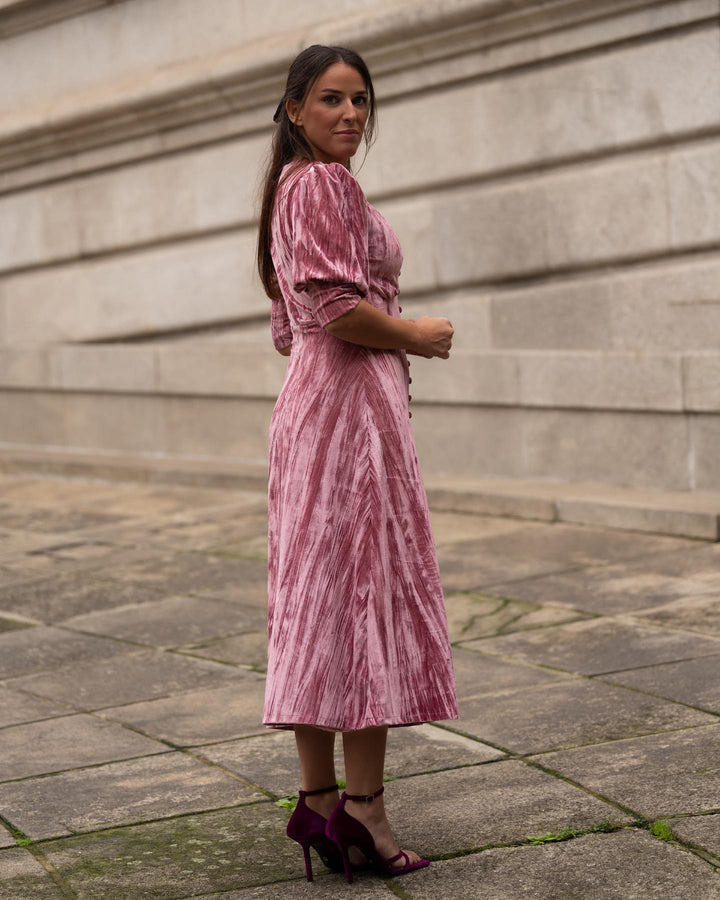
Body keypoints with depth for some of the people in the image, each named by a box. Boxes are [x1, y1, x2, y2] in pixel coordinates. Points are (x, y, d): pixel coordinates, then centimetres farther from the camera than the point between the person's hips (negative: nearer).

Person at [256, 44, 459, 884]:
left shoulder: (293, 187, 21)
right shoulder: (323, 183, -11)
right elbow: (336, 307, -22)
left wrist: (394, 340, 15)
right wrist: (416, 335, -8)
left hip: (309, 403, 10)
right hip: (350, 402, -10)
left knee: (318, 598, 8)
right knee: (372, 590, -8)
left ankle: (318, 797, 11)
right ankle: (361, 803, -6)